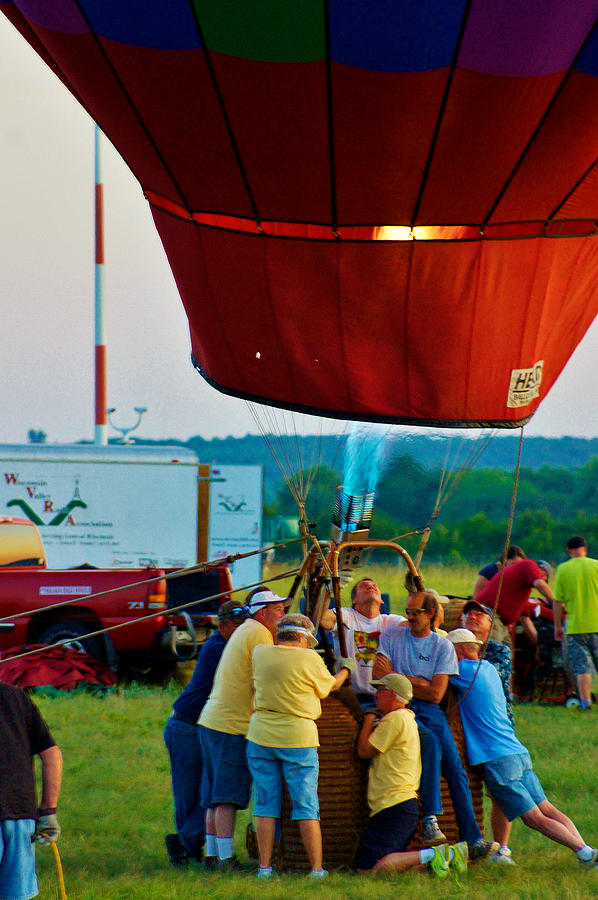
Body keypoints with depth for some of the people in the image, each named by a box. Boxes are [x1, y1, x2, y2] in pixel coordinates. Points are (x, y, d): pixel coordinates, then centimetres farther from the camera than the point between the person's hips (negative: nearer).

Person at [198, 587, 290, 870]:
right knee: (228, 796, -9)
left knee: (216, 798, 10)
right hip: (233, 726, -10)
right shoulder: (258, 634, -10)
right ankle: (225, 859, -10)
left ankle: (213, 854, 12)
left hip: (211, 721, 10)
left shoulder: (243, 632, 20)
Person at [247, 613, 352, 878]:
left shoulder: (260, 653, 3)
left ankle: (264, 867, 6)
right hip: (298, 737, -3)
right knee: (306, 806, 2)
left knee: (266, 805, 8)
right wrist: (346, 668, 29)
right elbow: (330, 685, 8)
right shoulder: (308, 659, -8)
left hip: (261, 736, 3)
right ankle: (316, 869, 2)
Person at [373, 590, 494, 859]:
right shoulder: (392, 635, 11)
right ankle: (430, 820, -32)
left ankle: (473, 840, -14)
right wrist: (417, 683, -10)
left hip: (428, 710, 2)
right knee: (430, 743, -32)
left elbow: (435, 694, -1)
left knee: (455, 769, -13)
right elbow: (379, 677, -2)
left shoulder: (443, 646, 9)